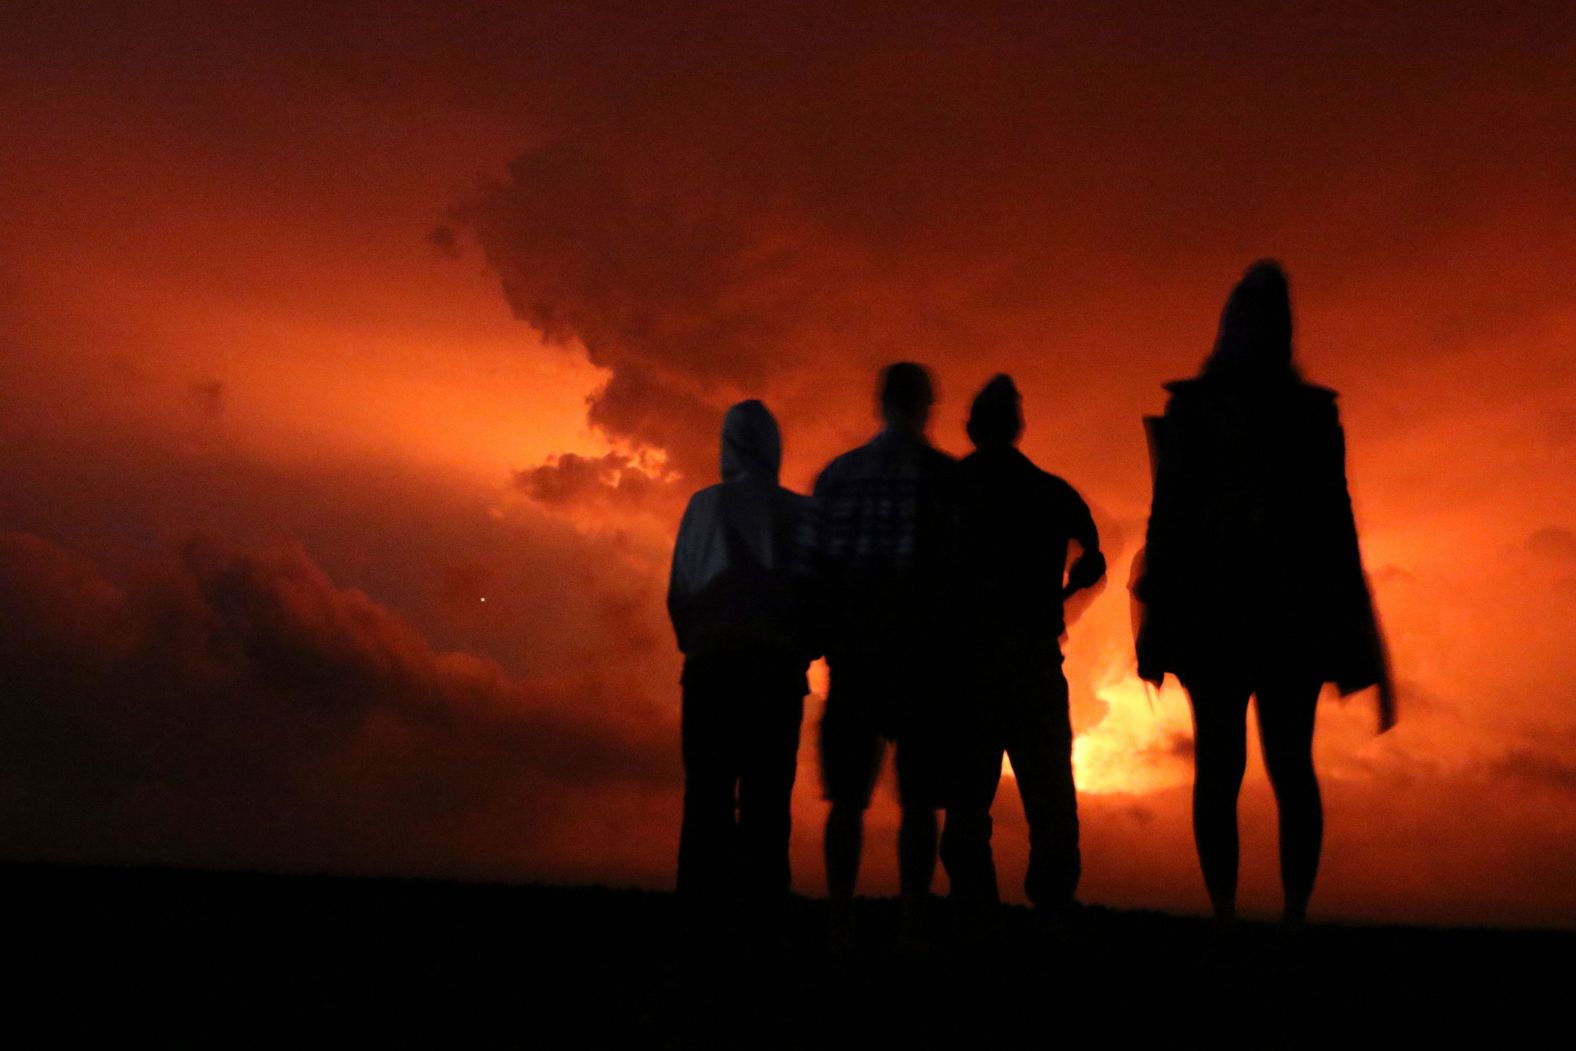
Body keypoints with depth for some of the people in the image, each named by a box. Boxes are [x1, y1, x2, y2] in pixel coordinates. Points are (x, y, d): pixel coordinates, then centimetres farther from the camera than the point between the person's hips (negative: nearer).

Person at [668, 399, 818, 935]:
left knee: (708, 788, 3)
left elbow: (678, 592, 7)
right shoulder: (800, 513, 5)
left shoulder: (704, 505, 6)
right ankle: (762, 901, -6)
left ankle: (705, 903, -3)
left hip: (711, 663, 0)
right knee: (768, 790, 1)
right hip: (778, 665, 0)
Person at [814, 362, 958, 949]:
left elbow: (816, 564, 7)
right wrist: (958, 644, 5)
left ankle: (841, 927, 3)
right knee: (918, 800, 1)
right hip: (923, 655, -3)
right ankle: (911, 928, -3)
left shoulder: (836, 475, 8)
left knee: (848, 796, 7)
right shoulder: (945, 476, -2)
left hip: (854, 653, 3)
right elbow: (962, 565, -5)